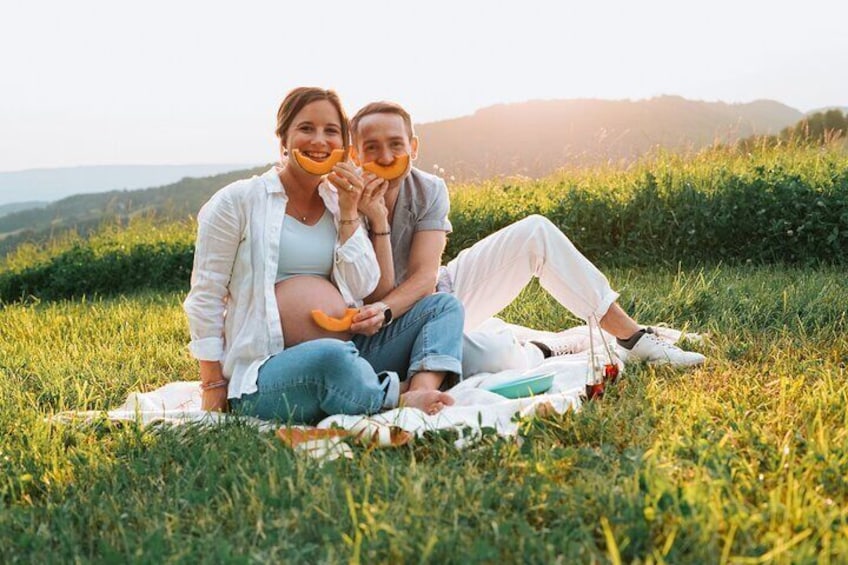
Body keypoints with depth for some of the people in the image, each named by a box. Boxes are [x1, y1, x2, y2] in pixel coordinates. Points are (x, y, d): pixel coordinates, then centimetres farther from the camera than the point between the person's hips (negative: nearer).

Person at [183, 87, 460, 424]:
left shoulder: (339, 202, 15)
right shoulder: (238, 201, 0)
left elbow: (363, 289, 7)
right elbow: (206, 297, 0)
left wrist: (348, 214, -1)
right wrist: (213, 389, -3)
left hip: (349, 350, 7)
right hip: (267, 370, -7)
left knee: (444, 305, -4)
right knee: (332, 357, -41)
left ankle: (424, 388, -31)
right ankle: (402, 400, -15)